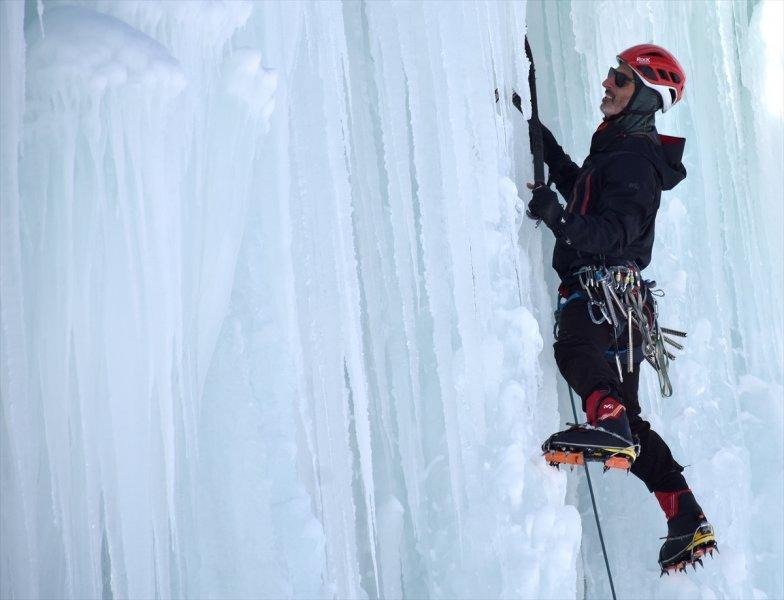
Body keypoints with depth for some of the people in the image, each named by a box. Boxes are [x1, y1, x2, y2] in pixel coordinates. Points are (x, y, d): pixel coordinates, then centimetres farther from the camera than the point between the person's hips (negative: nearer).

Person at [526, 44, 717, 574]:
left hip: (605, 292, -10)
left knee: (575, 347, -39)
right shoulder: (617, 149, 24)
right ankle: (688, 522, 9)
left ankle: (607, 422, -65)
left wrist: (560, 218, -35)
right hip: (609, 296, 10)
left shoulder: (634, 158, -8)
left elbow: (613, 232, -21)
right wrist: (540, 136, 43)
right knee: (630, 417, 9)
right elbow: (577, 184, 45)